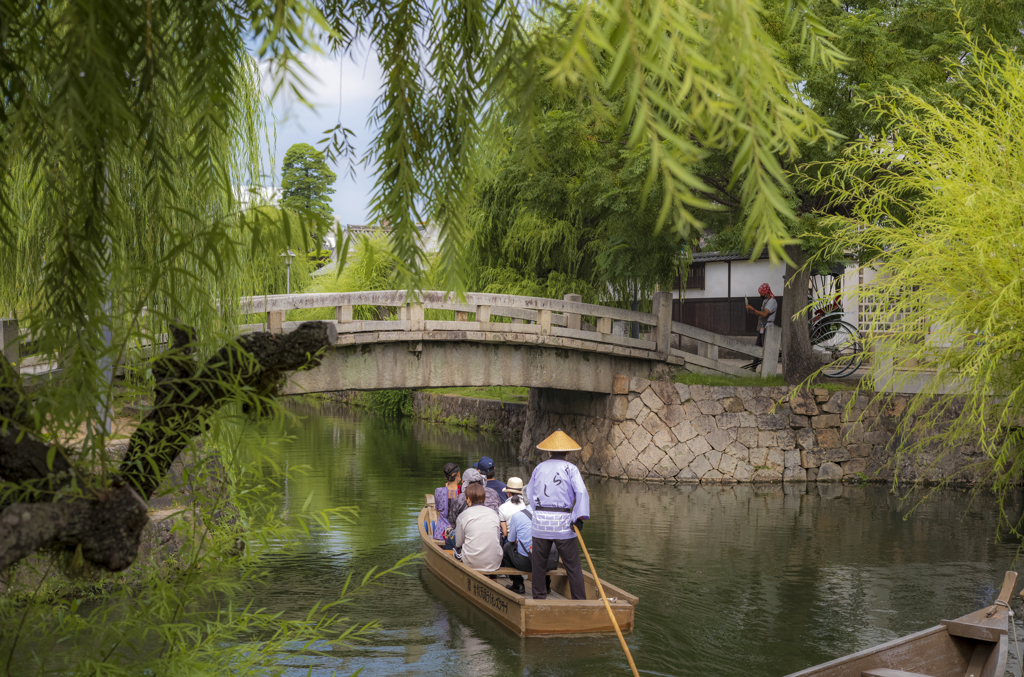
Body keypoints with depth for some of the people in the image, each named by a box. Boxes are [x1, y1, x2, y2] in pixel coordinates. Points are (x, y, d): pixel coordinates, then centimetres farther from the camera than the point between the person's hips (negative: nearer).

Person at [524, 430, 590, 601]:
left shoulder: (538, 468, 10)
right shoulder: (571, 469, 0)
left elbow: (530, 496, 12)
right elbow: (581, 492, -14)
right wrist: (579, 517, -15)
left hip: (540, 522, 3)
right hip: (563, 522, -3)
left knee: (538, 563, 12)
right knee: (572, 565, 3)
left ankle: (539, 597, 17)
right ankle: (580, 600, 4)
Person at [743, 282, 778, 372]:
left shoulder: (772, 302, -13)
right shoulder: (765, 301, 19)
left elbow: (764, 314, -24)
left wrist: (753, 309, -22)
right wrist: (751, 310, 11)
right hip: (761, 328, 10)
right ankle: (753, 367, 15)